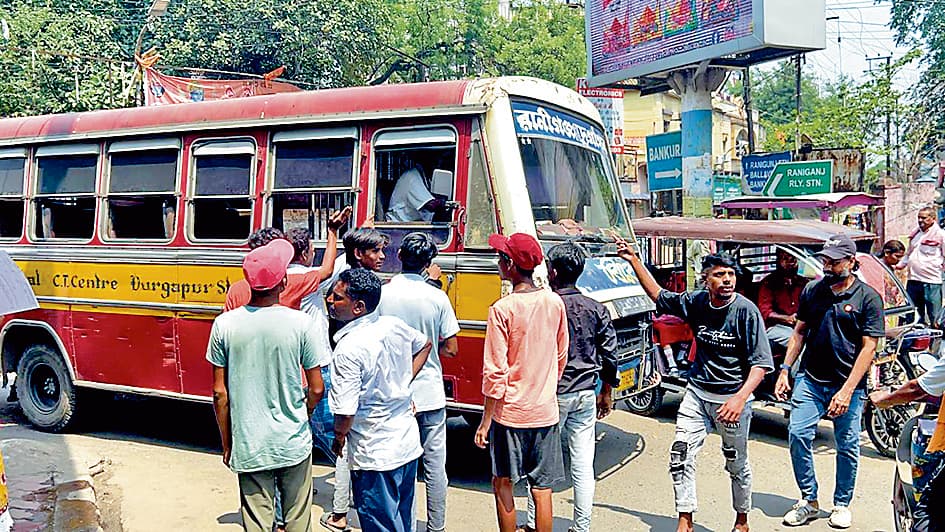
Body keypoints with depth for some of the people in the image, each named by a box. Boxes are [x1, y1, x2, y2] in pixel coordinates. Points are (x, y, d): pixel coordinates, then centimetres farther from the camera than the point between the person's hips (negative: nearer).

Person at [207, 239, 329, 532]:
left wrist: (226, 444, 10)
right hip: (293, 446, -1)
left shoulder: (224, 325, -8)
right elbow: (316, 389, -5)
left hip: (248, 448, 1)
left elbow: (220, 393, -3)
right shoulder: (302, 324, -12)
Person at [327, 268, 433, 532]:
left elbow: (345, 414, -24)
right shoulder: (395, 325, -3)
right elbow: (425, 345, 20)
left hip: (376, 457, -7)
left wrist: (339, 436, -3)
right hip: (409, 444, 7)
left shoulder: (349, 348, -24)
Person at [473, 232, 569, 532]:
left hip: (510, 413, -4)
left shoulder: (502, 309, -15)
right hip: (546, 411, 4)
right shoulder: (555, 303, 0)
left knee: (503, 484, 12)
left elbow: (495, 372, -15)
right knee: (542, 489, 10)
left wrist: (486, 421, -7)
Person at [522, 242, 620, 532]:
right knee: (583, 464, 8)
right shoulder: (596, 309, 1)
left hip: (551, 394, -4)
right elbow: (609, 355, 6)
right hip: (586, 394, 4)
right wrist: (607, 393, 17)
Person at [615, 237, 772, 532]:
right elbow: (659, 296, 13)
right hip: (697, 393, 4)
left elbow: (761, 364, -17)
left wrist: (740, 398, -30)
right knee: (680, 455, -3)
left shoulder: (746, 310, -16)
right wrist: (634, 260, 8)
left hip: (733, 398, -4)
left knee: (737, 465, 13)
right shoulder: (696, 302, -3)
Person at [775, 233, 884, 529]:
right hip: (810, 379, 3)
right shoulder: (812, 291, 6)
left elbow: (868, 347, -9)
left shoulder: (868, 297, -5)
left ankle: (842, 504, 26)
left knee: (847, 447, 7)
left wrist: (847, 391, -16)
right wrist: (785, 370, 4)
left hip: (848, 385, -3)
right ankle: (809, 501, 10)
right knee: (797, 435, -6)